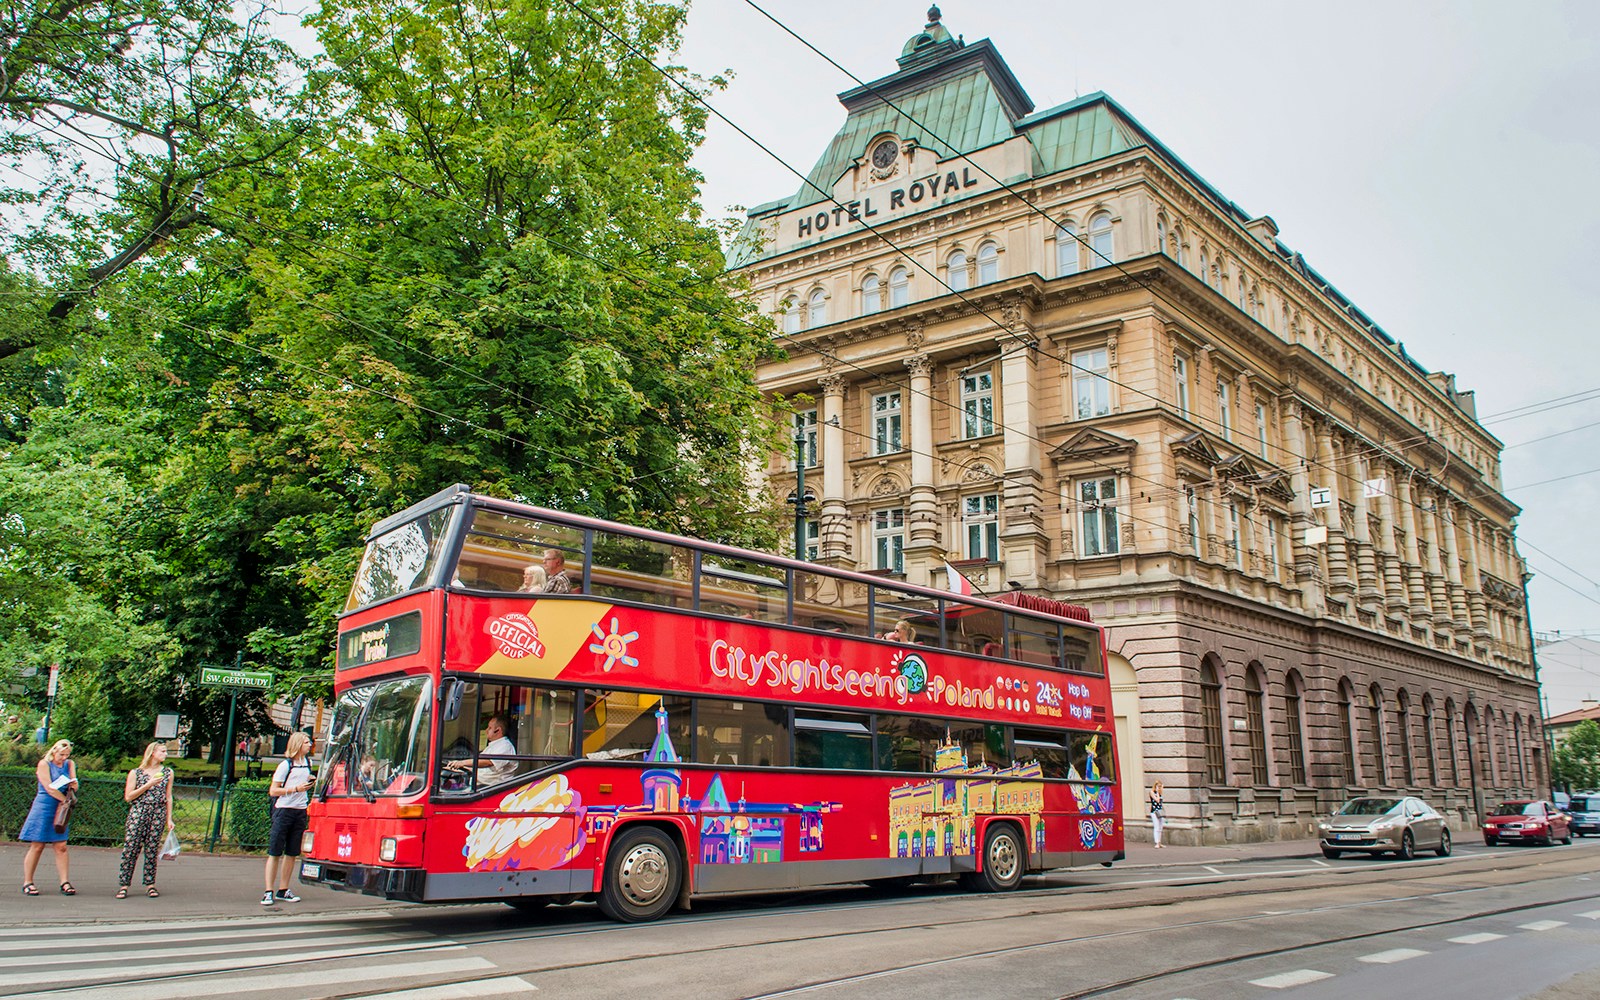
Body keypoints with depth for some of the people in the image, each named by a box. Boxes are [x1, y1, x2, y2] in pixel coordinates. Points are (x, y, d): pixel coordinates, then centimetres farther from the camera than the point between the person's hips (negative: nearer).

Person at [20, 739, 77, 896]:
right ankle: (27, 882, 8)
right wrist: (66, 800, -13)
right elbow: (49, 789, -11)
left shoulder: (69, 765, 12)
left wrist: (73, 785, -18)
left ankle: (65, 883, 0)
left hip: (61, 809, 4)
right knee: (37, 846, -1)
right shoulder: (44, 764, -3)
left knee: (61, 846, 1)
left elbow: (74, 787, 4)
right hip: (44, 807, -4)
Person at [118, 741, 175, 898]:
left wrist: (169, 819, 9)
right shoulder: (136, 773, 4)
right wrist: (148, 785, -10)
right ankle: (123, 885, 0)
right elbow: (128, 797, -1)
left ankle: (150, 885, 9)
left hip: (158, 814, 2)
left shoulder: (167, 773, 11)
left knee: (152, 850, 2)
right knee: (130, 848, -5)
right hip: (138, 813, -2)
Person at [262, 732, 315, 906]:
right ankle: (268, 892, -1)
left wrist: (310, 782, 12)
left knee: (292, 853, 7)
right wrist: (296, 789, -15)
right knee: (274, 852, -3)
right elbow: (273, 791, -8)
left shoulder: (308, 762, 11)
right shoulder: (286, 765, -7)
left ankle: (283, 890, 14)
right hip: (284, 811, -6)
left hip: (300, 812, 6)